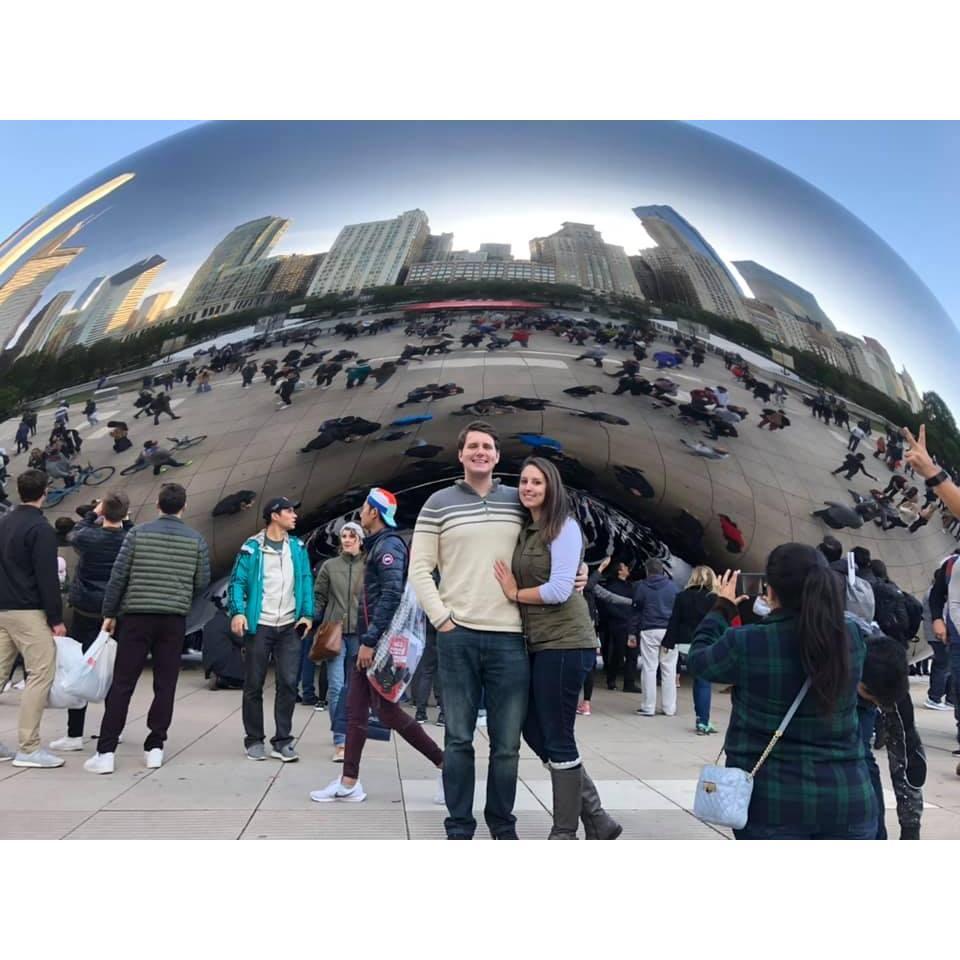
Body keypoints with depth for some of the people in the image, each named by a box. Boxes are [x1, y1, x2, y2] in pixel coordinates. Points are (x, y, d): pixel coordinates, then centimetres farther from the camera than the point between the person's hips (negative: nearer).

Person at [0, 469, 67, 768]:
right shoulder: (40, 528, -13)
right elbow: (47, 578, -16)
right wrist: (56, 619, -12)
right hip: (28, 612, -9)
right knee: (41, 675, -5)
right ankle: (29, 748, -6)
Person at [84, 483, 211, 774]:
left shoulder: (138, 533, -1)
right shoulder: (196, 540, 1)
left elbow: (118, 576, -2)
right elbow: (202, 583, 3)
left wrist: (109, 614, 6)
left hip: (137, 616, 0)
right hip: (174, 620, 1)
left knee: (122, 684, 3)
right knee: (165, 685, 8)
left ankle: (106, 752, 3)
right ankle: (155, 747, 10)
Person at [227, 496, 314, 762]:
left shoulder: (298, 548, 9)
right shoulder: (252, 548, -3)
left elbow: (306, 582, 8)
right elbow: (238, 582, -5)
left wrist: (307, 614, -2)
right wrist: (237, 611, -18)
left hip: (289, 627, 3)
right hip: (259, 626, -3)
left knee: (288, 683, 1)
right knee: (253, 685, 6)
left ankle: (282, 741, 12)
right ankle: (254, 740, 19)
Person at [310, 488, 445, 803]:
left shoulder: (389, 545, -14)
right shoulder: (377, 545, 16)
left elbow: (391, 596, -23)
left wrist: (370, 641, -24)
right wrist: (366, 640, 18)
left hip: (382, 641, -10)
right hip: (371, 640, 10)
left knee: (386, 710, -5)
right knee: (356, 709, 10)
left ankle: (445, 763, 4)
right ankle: (349, 783, 16)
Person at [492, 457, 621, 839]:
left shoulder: (564, 527, -9)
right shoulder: (526, 530, 16)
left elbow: (559, 590, -18)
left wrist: (515, 594, -6)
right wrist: (512, 593, 1)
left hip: (564, 644, -9)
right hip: (538, 645, 9)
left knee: (556, 739, 0)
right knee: (535, 732, 12)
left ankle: (565, 833, 16)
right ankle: (596, 818, 23)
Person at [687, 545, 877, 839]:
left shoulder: (745, 643, -14)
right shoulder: (853, 636, -4)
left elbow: (697, 659, 6)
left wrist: (722, 608, 18)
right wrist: (781, 611, 25)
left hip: (773, 801, -2)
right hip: (849, 797, 3)